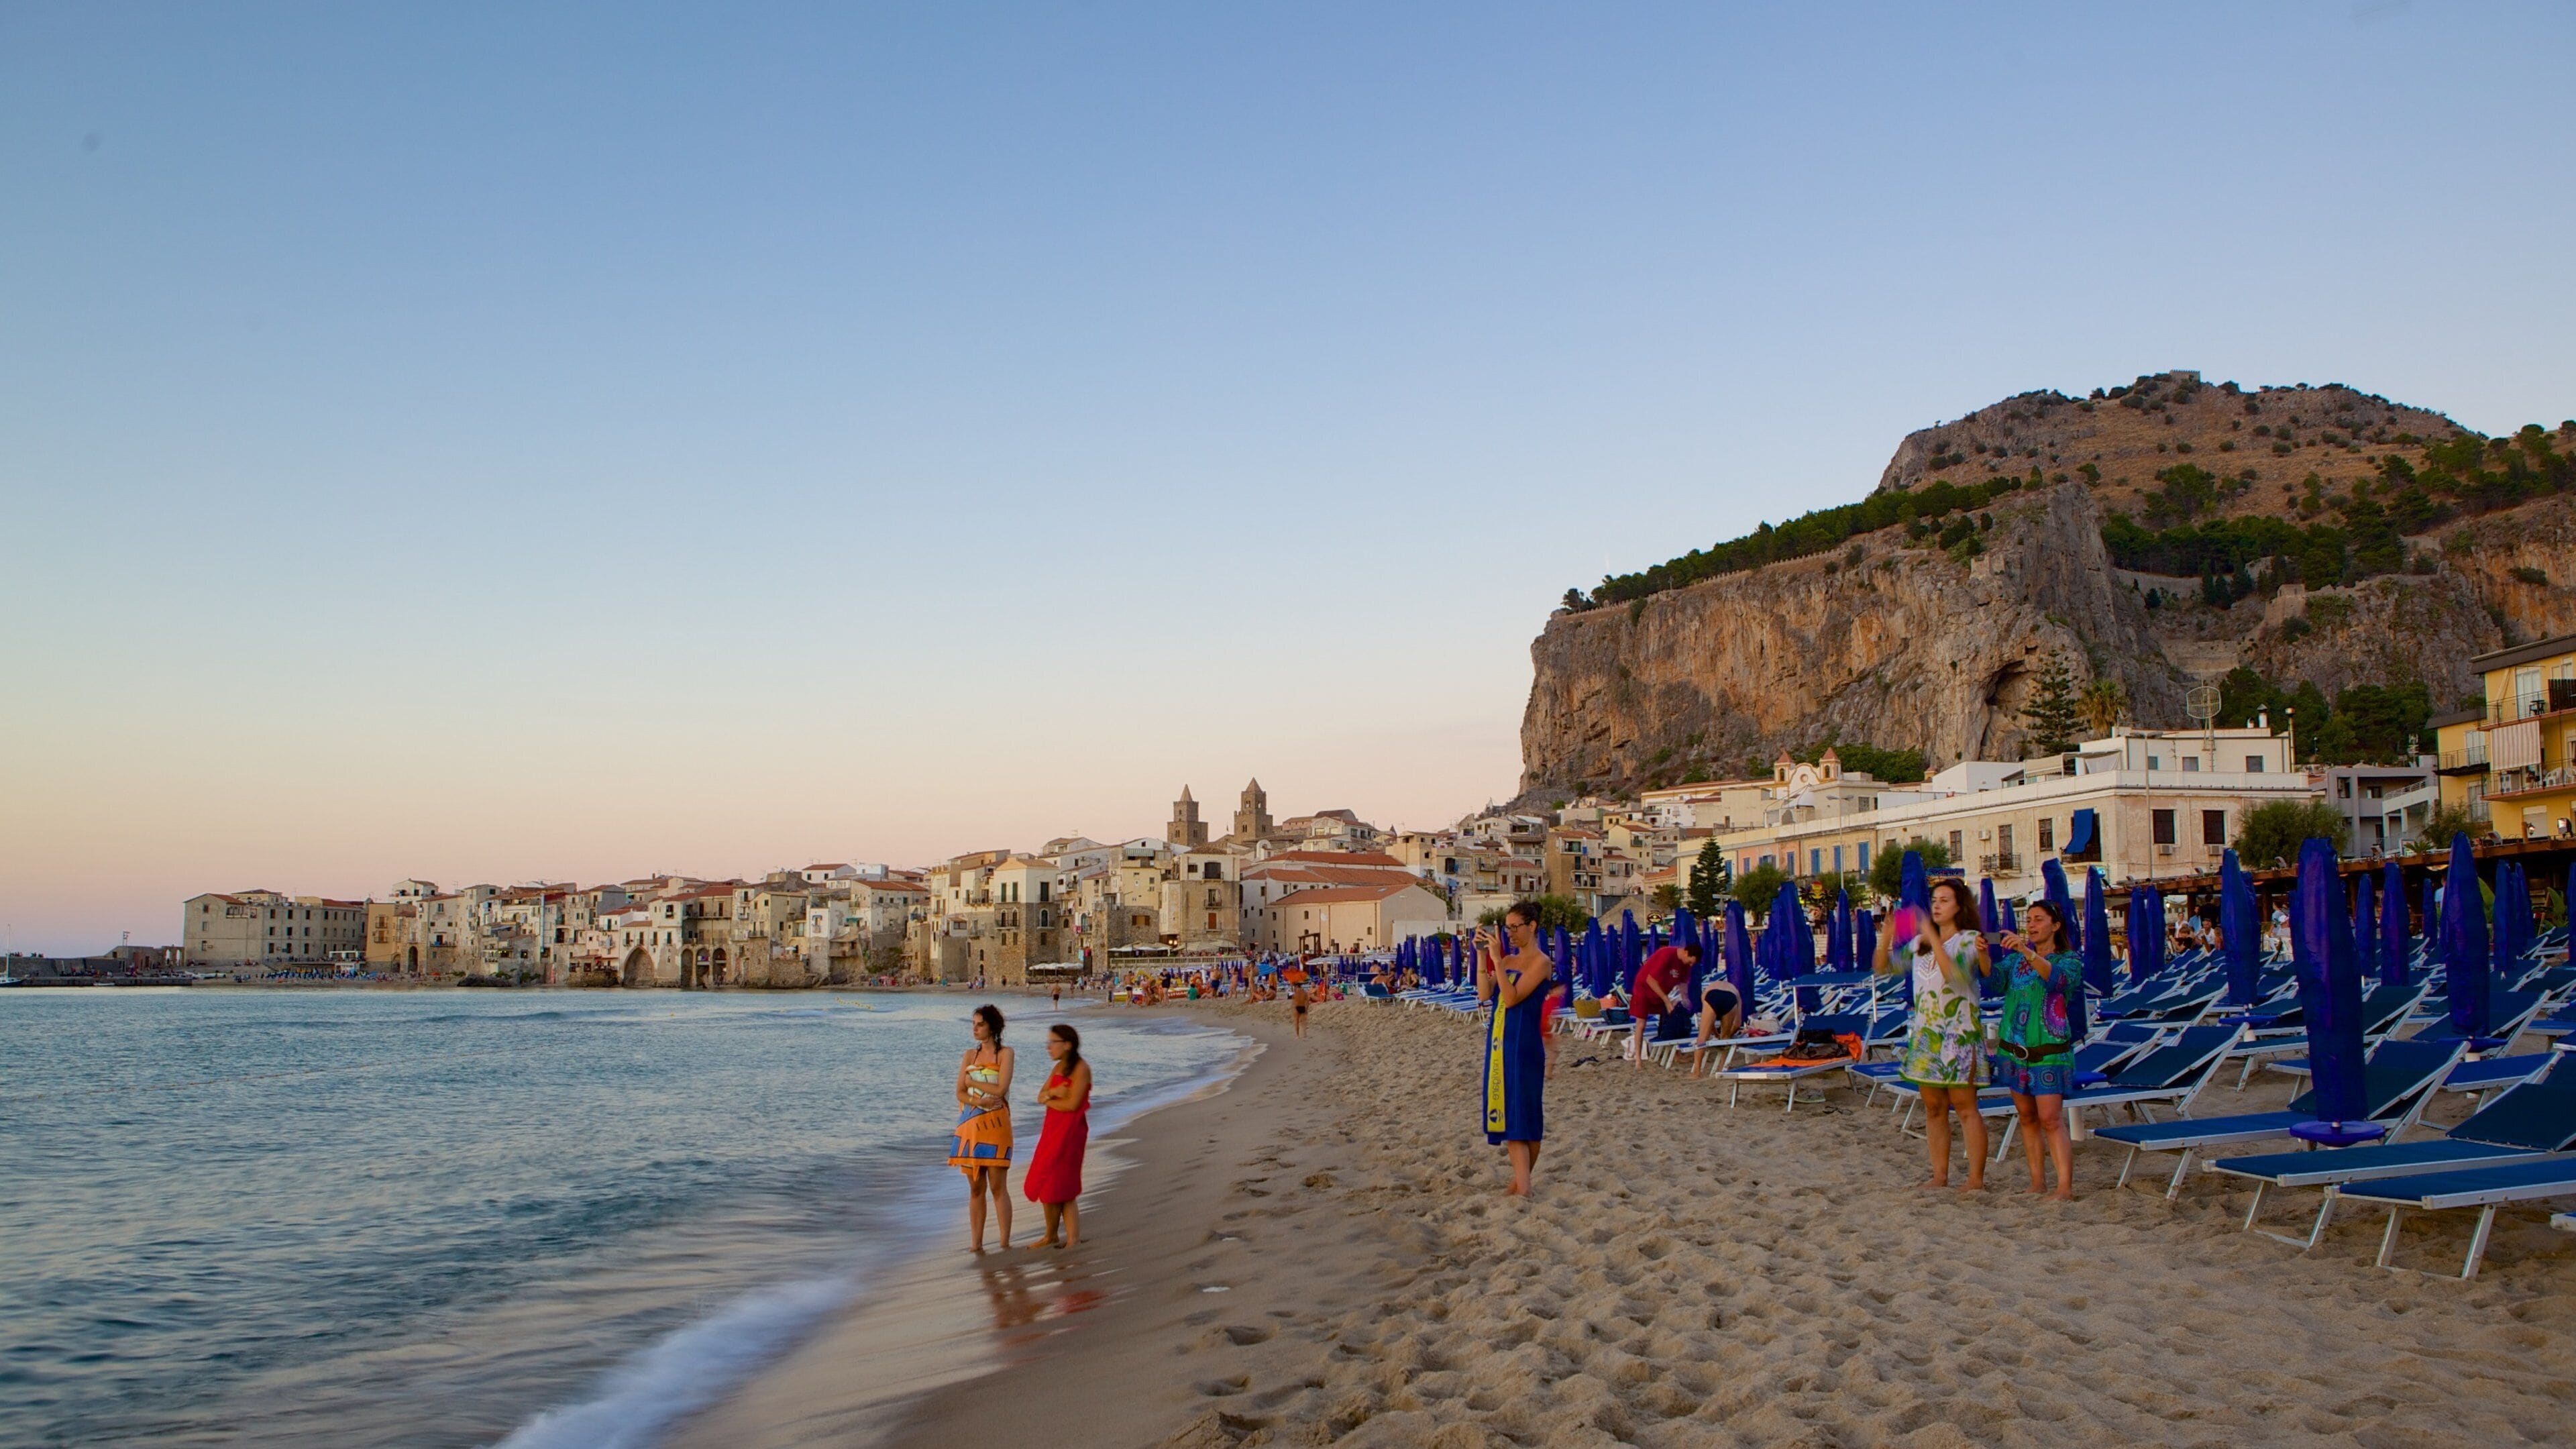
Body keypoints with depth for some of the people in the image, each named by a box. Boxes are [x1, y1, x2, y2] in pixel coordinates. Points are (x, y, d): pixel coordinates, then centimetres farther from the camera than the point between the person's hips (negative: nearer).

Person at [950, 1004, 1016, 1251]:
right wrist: (980, 1101, -14)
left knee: (998, 1186, -6)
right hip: (970, 1125, 4)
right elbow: (960, 1093, 5)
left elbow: (1001, 1089, -12)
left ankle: (1005, 1243, -3)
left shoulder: (1005, 1053, 0)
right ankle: (976, 1244, 10)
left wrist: (972, 1081, -2)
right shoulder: (970, 1055, 13)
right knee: (975, 1188, 6)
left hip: (995, 1125, -4)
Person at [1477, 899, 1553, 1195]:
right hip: (1499, 1040, 7)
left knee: (1524, 1113, -5)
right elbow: (1484, 994, 2)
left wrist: (1496, 959, -20)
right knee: (1507, 1113, 4)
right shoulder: (1507, 960, 14)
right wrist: (1482, 956, -4)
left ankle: (1522, 1183, -3)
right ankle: (1520, 1184, 7)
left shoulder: (1541, 962, -8)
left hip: (1524, 1043, -7)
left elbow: (1511, 998, -18)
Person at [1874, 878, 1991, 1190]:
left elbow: (1952, 973, -24)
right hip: (1925, 1033, 6)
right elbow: (1882, 967, 11)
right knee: (1933, 1108, 8)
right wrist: (1887, 938, -6)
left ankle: (1976, 1179, -2)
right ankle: (1940, 1177, 14)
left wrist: (1933, 937, -25)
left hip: (1960, 1033, -6)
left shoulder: (1969, 940, -6)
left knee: (1964, 1106, -6)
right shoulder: (1919, 943, 13)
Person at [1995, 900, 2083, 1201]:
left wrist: (2028, 952, -39)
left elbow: (2056, 977, -24)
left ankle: (2065, 1188, -15)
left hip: (2049, 1051, -5)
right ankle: (2037, 1182, 12)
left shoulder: (2069, 960, -1)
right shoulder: (2017, 960, 14)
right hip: (2013, 1049, 5)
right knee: (2027, 1117, 7)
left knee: (2051, 1119, -12)